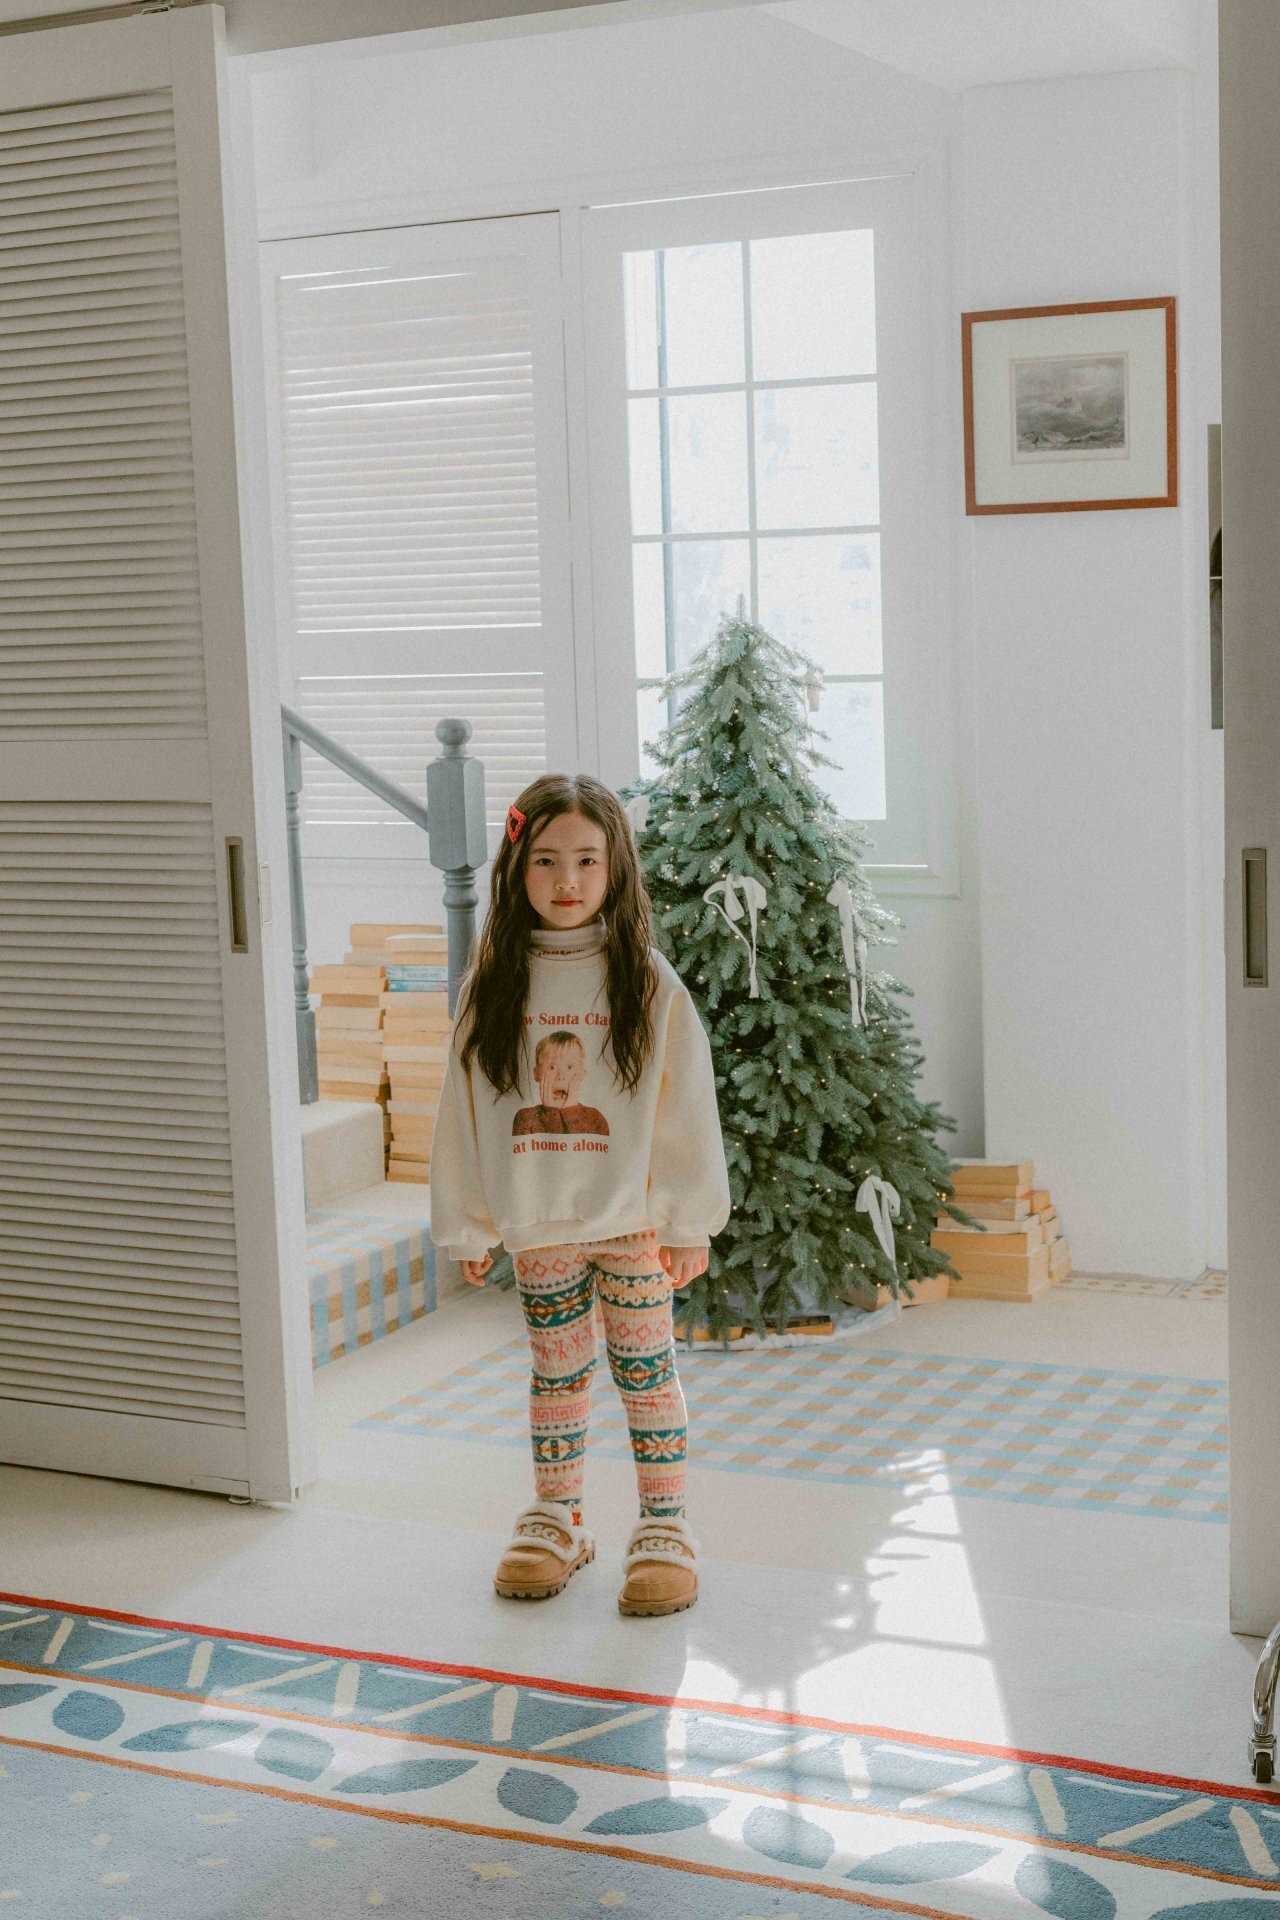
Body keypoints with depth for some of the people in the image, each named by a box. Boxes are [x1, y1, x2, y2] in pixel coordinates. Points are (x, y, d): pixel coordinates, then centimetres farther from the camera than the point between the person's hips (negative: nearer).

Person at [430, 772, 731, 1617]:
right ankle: (556, 1518, 28)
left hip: (632, 1218, -2)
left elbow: (686, 1105, -5)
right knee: (557, 1371, 14)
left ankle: (665, 1528, 16)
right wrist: (468, 1226, 4)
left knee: (647, 1368, 5)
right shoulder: (493, 984, 0)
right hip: (538, 1223, 2)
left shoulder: (649, 981, -7)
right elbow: (465, 1106, 4)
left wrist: (690, 1222, -5)